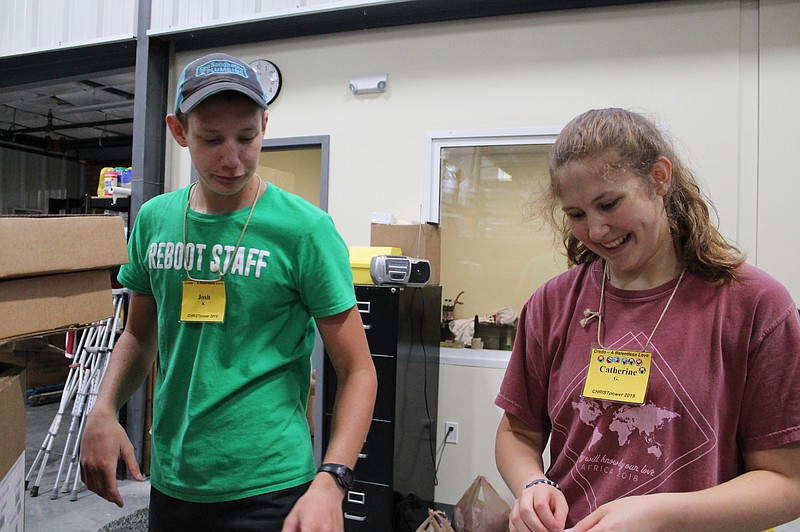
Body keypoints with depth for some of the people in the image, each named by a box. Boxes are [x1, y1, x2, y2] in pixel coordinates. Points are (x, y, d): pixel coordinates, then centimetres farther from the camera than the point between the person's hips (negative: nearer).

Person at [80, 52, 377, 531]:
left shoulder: (304, 229, -14)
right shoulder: (154, 220, 1)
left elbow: (358, 370, -11)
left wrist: (330, 482, -23)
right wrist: (104, 411, -2)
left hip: (268, 489, -5)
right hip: (171, 483, 5)